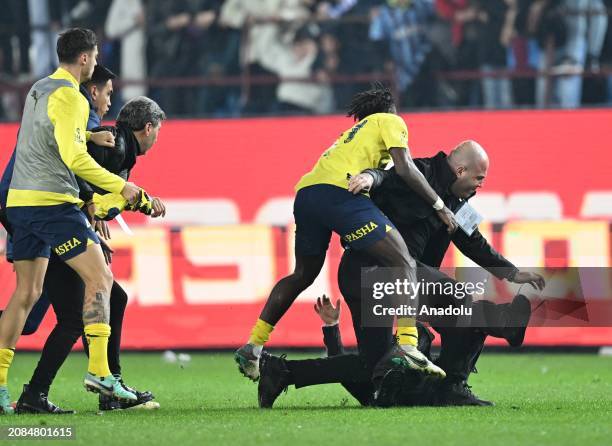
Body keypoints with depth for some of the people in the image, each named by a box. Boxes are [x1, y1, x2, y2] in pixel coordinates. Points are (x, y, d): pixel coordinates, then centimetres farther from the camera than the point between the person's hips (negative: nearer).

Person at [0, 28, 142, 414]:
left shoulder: (38, 89, 18)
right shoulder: (69, 96, -10)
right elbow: (74, 157, -17)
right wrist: (120, 187, -11)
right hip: (53, 202, -9)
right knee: (99, 278, -6)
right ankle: (99, 371, -15)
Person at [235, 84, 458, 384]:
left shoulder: (357, 131, 39)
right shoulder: (391, 122, 17)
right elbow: (405, 170, 3)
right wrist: (439, 206, 9)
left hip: (305, 192, 8)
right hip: (338, 190, -8)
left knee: (303, 274, 25)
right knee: (404, 264, -5)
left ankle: (252, 348, 23)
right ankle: (407, 345, -23)